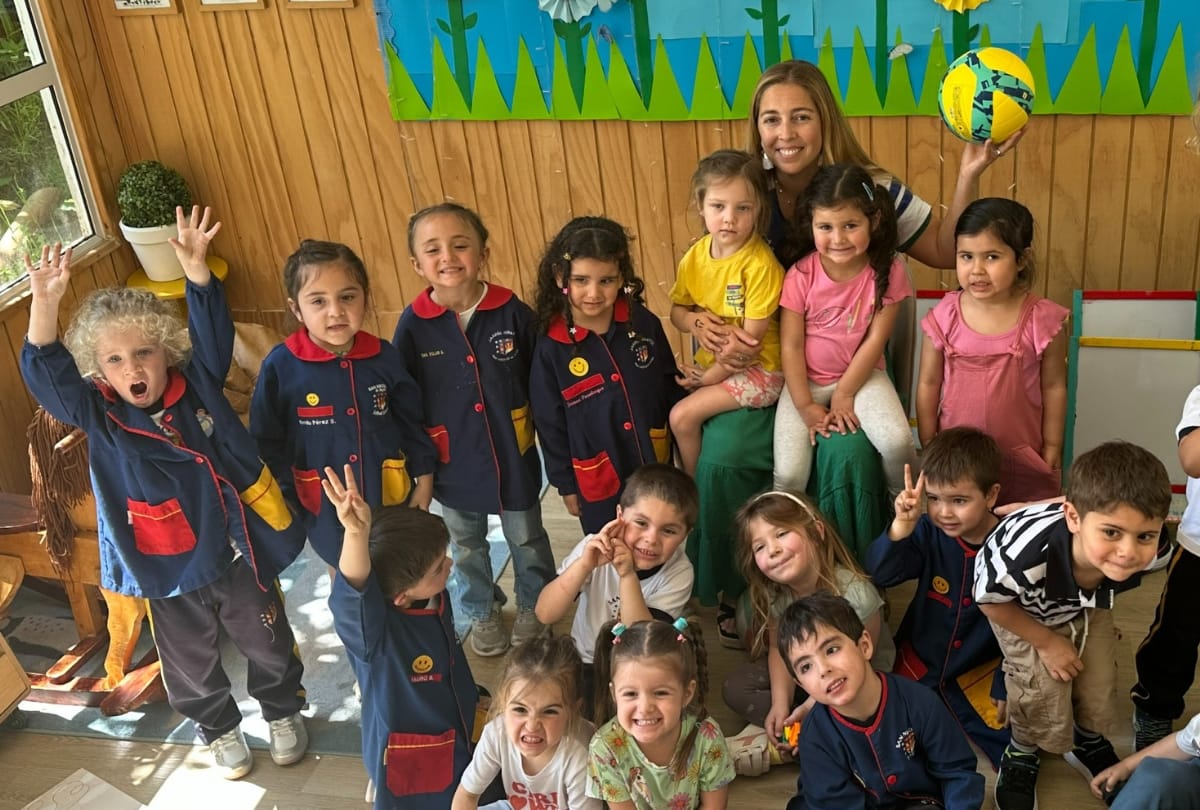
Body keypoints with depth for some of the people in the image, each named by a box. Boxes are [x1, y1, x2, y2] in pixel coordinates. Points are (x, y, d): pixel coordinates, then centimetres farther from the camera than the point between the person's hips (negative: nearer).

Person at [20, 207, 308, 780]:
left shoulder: (198, 386, -9)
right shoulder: (97, 416, -11)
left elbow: (211, 331, -17)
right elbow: (46, 373, -24)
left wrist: (195, 268, -33)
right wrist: (46, 302, -38)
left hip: (236, 554, 1)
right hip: (168, 573, 0)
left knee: (269, 645, 20)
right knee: (192, 665, 19)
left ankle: (283, 711, 47)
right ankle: (219, 729, 46)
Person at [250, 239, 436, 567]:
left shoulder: (384, 356, -10)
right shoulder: (281, 367, -18)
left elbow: (412, 421, 2)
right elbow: (267, 443, -9)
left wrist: (424, 479, 4)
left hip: (392, 500, 2)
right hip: (326, 511, -1)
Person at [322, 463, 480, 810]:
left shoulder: (436, 597, -13)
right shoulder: (375, 628, -34)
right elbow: (353, 594, -57)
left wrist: (473, 703, 20)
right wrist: (356, 533, -74)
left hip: (458, 739, 6)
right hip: (412, 763, -6)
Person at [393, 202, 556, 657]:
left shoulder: (512, 312, -16)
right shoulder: (413, 325, -13)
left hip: (514, 453, -1)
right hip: (454, 461, 1)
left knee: (527, 539, 20)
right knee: (466, 546, 22)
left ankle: (534, 607, 46)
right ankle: (481, 614, 46)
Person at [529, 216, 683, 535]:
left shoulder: (644, 323, -9)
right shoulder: (550, 346, -15)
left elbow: (671, 389, 3)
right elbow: (550, 424, -7)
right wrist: (566, 484, -2)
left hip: (656, 468, 2)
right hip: (599, 484, -2)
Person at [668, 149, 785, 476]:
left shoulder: (760, 263, -21)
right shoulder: (695, 257, -2)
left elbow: (751, 336, -19)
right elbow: (676, 311, 12)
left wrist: (713, 376, -12)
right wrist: (695, 320, -11)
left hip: (757, 368, -7)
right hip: (710, 361, 7)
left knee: (683, 415, -16)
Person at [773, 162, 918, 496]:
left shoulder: (887, 271, -11)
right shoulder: (800, 275, -11)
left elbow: (875, 341, -9)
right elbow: (791, 345, -8)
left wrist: (843, 396, -11)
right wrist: (805, 406, -12)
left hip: (862, 375, 0)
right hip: (806, 380, 0)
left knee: (897, 442, -27)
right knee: (788, 474, -17)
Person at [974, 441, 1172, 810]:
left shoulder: (1146, 554, -37)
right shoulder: (1029, 552, -50)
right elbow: (991, 602, -26)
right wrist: (1047, 642, -17)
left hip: (1087, 609, 4)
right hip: (1023, 613, -4)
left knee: (1099, 689, 14)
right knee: (1043, 689, -5)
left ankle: (1088, 743, 48)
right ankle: (1021, 756, 28)